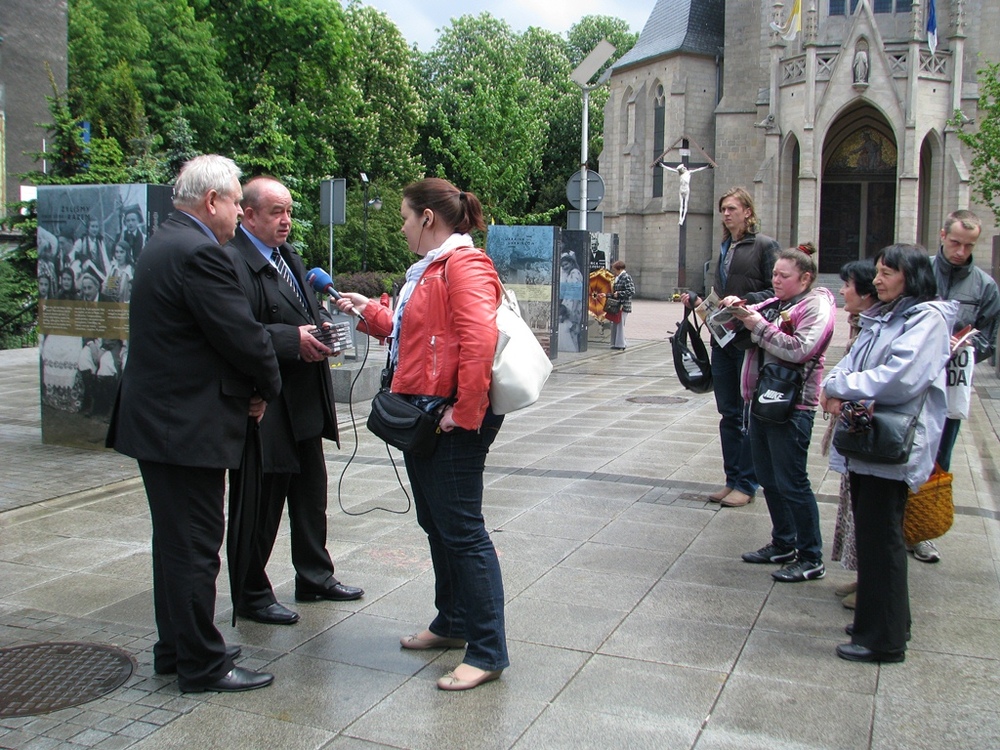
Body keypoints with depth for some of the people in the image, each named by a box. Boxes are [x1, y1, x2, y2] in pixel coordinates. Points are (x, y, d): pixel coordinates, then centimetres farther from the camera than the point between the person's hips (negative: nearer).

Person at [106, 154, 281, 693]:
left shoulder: (165, 243, 14)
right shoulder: (200, 253, -20)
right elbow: (243, 335, -20)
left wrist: (250, 384, 5)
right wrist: (266, 387, -2)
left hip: (157, 418, 11)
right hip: (188, 426, -11)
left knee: (176, 541, 19)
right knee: (195, 545, 0)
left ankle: (175, 648, 32)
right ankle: (202, 665, 12)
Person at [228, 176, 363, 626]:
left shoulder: (290, 258, 17)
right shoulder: (234, 262, -15)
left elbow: (311, 310, 22)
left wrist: (323, 328, 0)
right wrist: (294, 339, -26)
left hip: (305, 403, 10)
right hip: (266, 407, -10)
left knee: (311, 493, 19)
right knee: (261, 503, 2)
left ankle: (315, 576, 35)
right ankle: (252, 595, 17)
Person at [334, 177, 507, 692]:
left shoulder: (464, 265, -15)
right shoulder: (432, 268, 19)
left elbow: (479, 340, -27)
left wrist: (465, 412, -25)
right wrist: (368, 312, 24)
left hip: (451, 422, -11)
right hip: (423, 415, 11)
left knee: (462, 530, -6)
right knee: (436, 525, 19)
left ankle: (488, 652, 3)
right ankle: (452, 624, 35)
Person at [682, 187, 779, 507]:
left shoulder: (764, 245, -5)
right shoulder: (725, 248, 17)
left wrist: (746, 301, -21)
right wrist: (698, 300, 6)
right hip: (722, 338, 7)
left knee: (749, 414, -1)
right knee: (728, 413, 12)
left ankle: (746, 484, 8)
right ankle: (732, 479, 21)